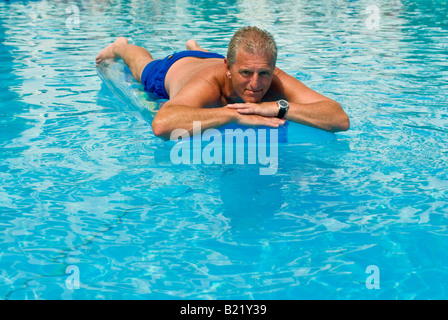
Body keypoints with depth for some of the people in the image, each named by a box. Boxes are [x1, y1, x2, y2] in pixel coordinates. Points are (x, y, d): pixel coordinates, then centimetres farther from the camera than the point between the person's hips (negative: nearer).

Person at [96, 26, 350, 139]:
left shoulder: (278, 82, -48)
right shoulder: (208, 84, -55)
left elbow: (342, 120, -56)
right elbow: (161, 124, -75)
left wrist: (279, 107, -68)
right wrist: (234, 115, -73)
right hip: (174, 70, -2)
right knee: (146, 65, 35)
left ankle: (195, 47, 74)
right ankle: (121, 46, 66)